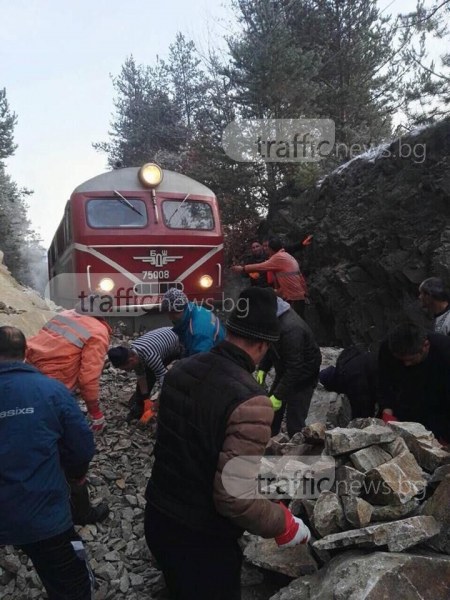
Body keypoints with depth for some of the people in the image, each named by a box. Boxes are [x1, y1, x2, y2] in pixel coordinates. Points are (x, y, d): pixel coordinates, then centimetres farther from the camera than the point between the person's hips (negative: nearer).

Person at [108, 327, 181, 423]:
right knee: (148, 374, 2)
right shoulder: (132, 353, -17)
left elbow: (164, 380, -38)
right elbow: (141, 376, -7)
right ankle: (138, 407, 14)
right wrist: (146, 401, -7)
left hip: (180, 343, -7)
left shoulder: (150, 356, -42)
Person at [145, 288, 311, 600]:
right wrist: (284, 525, -11)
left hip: (158, 517, 6)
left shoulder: (181, 369, -6)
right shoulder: (251, 401, -29)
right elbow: (235, 497, -29)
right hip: (201, 539, -6)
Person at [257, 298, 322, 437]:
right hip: (283, 372, 9)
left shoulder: (290, 328, -35)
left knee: (294, 424, -7)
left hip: (303, 377, -9)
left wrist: (278, 396, -31)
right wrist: (262, 368, -2)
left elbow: (295, 367, -33)